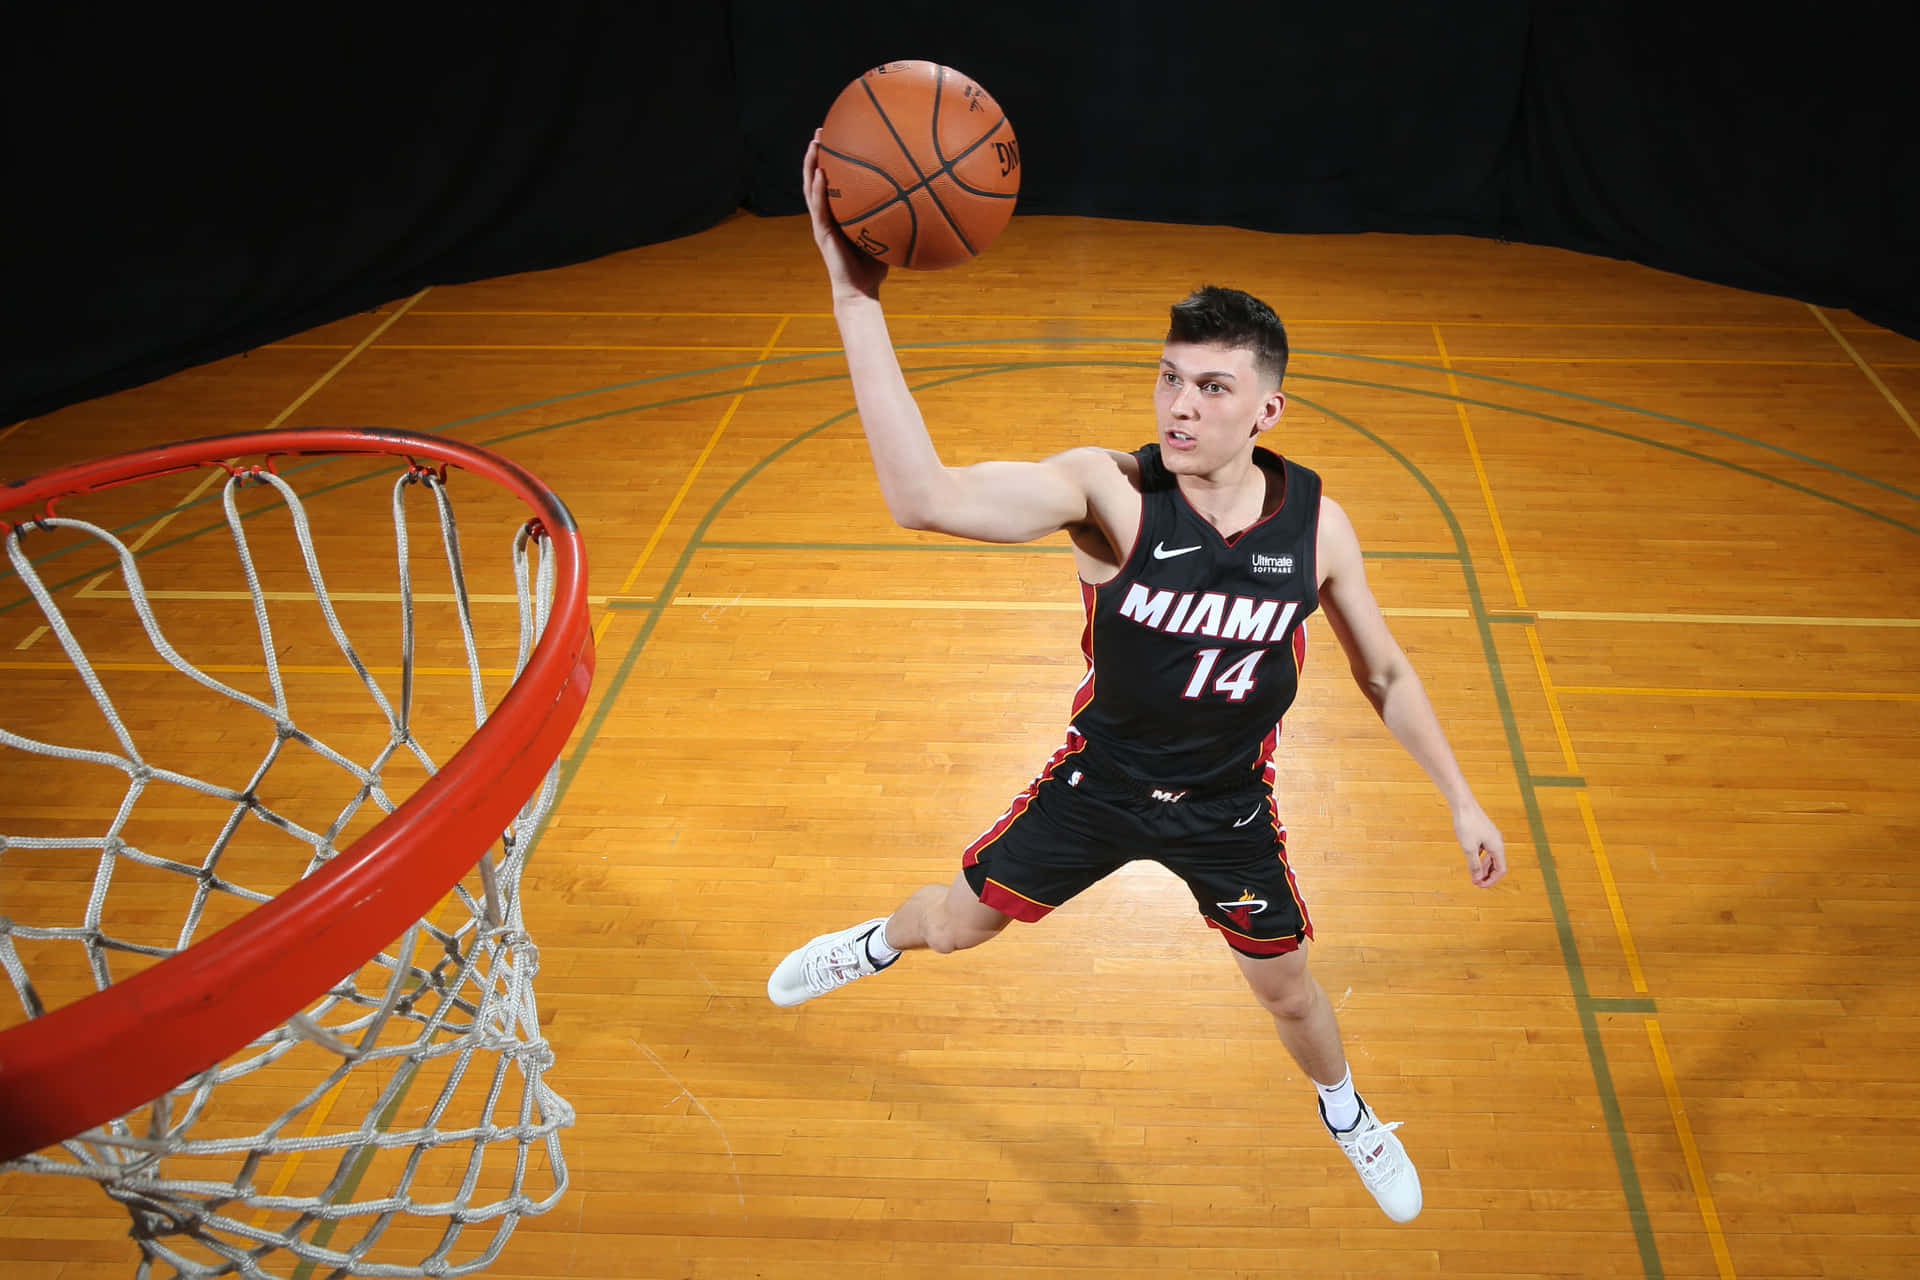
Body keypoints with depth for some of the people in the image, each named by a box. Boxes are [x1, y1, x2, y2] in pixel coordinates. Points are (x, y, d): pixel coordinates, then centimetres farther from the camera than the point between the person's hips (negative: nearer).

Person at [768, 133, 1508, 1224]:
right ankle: (879, 942, 55)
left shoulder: (1316, 523, -18)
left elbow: (1386, 674, -1)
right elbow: (923, 496, -46)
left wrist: (1461, 799, 0)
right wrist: (856, 296, -56)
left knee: (1288, 988, 19)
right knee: (957, 921, 14)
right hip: (1103, 779, -1)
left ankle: (1347, 1113, 55)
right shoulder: (1110, 491, -29)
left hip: (1229, 803, 1)